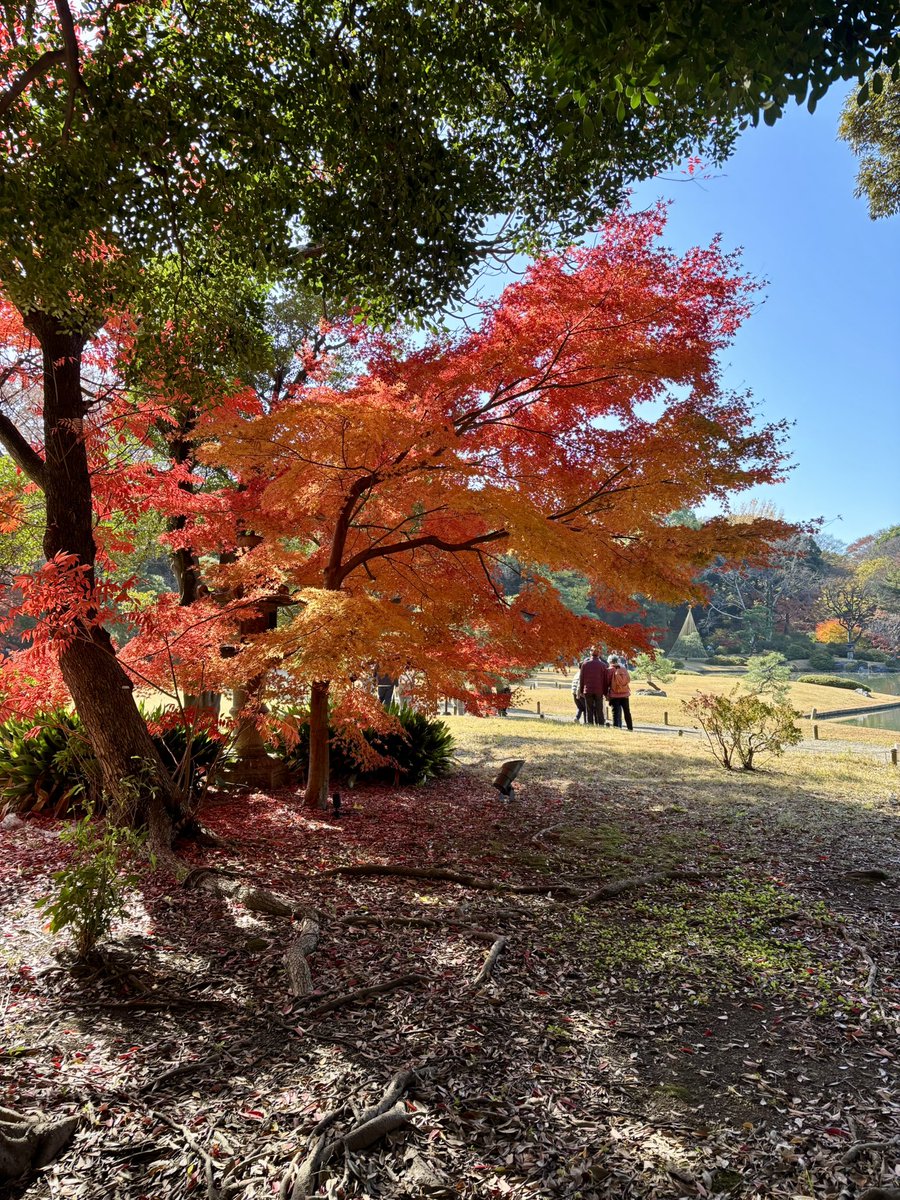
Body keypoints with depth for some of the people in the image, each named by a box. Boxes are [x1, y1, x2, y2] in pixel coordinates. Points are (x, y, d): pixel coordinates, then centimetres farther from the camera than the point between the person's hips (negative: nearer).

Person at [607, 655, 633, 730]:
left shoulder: (610, 670, -10)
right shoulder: (624, 669, 0)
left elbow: (607, 682, -7)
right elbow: (629, 680, 6)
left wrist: (606, 693, 5)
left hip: (614, 694, -4)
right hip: (625, 693, 4)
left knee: (615, 711, 1)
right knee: (627, 712, 14)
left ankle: (615, 726, -7)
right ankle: (630, 728, 20)